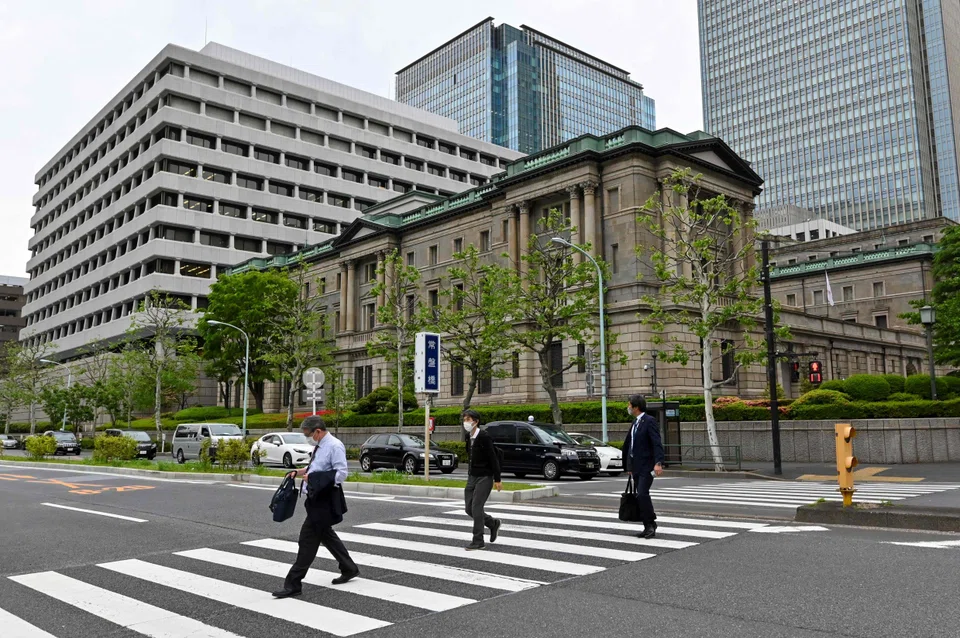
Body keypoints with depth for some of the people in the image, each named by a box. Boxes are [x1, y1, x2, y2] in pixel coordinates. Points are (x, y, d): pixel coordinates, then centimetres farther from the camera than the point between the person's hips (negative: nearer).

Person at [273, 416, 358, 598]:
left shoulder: (335, 446, -17)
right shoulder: (320, 445, 9)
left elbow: (341, 474, -22)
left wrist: (314, 478, -24)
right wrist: (298, 472, 10)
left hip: (325, 500, -10)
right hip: (317, 498, 10)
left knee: (308, 539, -5)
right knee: (326, 535, 20)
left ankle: (293, 584, 2)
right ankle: (349, 568, 35)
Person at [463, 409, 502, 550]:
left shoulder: (484, 437, -15)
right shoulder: (470, 438, 9)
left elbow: (494, 458, -15)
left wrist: (497, 480, -15)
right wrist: (469, 474, 18)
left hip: (484, 477, -8)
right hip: (472, 477, 8)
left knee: (476, 508, -10)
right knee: (469, 508, 7)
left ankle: (478, 541, 0)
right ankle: (493, 524, 27)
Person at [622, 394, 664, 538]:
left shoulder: (649, 421, -12)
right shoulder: (635, 422, 15)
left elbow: (657, 444, -20)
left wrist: (658, 463, -31)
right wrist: (629, 465, 22)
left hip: (646, 466, -9)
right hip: (636, 466, 9)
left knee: (642, 494, -17)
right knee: (641, 496, 9)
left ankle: (651, 524, -5)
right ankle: (648, 526, 15)